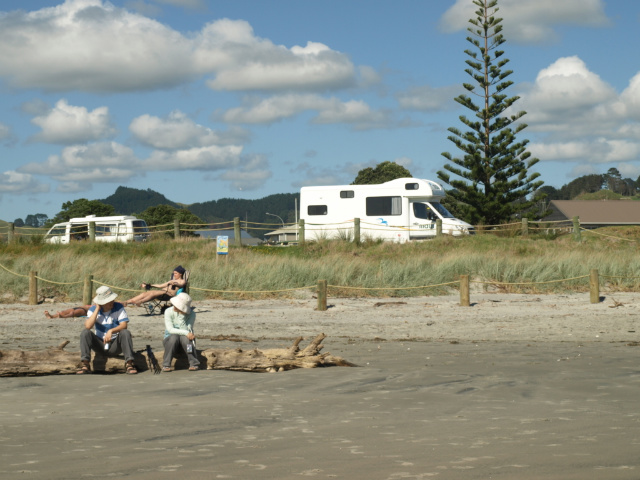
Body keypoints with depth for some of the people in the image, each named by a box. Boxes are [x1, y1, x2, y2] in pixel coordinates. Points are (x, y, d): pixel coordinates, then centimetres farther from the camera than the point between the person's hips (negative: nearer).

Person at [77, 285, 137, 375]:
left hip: (115, 346, -1)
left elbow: (124, 325, -19)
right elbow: (88, 326, -20)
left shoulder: (119, 307, -7)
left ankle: (129, 363, -33)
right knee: (85, 332, -22)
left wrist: (111, 331, -37)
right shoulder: (93, 310, -4)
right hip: (100, 345, 1)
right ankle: (85, 364, -29)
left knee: (125, 333, -30)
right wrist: (97, 309, -18)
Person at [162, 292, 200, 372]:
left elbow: (187, 330, -19)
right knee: (174, 337, -34)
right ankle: (166, 365, -25)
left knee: (184, 337, -34)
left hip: (186, 342, 0)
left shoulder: (191, 314, -9)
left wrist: (181, 316, -26)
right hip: (170, 339, 0)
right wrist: (186, 333, -32)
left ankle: (194, 364, -26)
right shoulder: (169, 312, -10)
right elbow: (170, 329, -20)